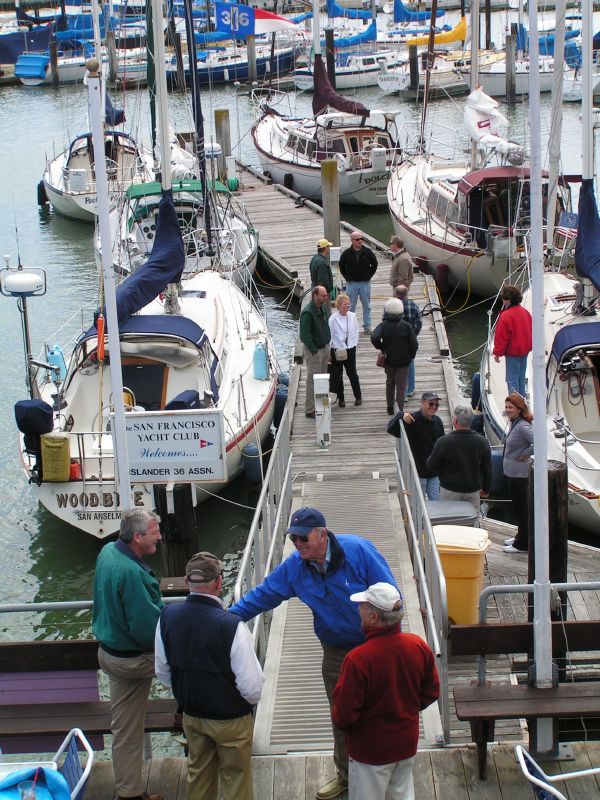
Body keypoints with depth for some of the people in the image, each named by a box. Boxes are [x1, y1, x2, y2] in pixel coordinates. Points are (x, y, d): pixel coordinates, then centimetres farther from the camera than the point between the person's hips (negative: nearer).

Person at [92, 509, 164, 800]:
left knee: (125, 729, 16)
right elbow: (147, 628, -27)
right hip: (136, 659, -9)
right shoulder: (131, 572, -30)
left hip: (110, 653, 9)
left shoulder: (107, 552, -1)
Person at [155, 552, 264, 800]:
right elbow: (252, 688, -25)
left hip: (191, 714, 5)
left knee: (198, 775, 25)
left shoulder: (167, 617, -14)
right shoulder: (232, 626, -30)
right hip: (231, 720, -4)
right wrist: (249, 699, -1)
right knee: (236, 780, 17)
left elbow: (162, 672, 1)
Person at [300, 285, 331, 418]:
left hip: (324, 347, 9)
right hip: (314, 350, -9)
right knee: (313, 380, -3)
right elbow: (305, 334, -23)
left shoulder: (322, 308, 6)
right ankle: (310, 410, 4)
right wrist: (314, 351, -21)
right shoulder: (307, 312, -23)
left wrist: (327, 347, 14)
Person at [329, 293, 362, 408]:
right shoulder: (333, 319, -12)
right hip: (337, 350, -2)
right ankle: (340, 398, 18)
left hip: (350, 349, 2)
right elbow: (330, 336, -8)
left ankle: (358, 396, 22)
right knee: (337, 375, 6)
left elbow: (356, 332, 8)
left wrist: (353, 344, -1)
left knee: (352, 373, 7)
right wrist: (329, 353, -7)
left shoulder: (352, 316, -2)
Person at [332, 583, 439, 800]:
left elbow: (344, 716, -22)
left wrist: (339, 720, 0)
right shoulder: (419, 646, -12)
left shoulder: (358, 659, -30)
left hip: (371, 751, -5)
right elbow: (431, 693, 2)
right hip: (407, 743, 5)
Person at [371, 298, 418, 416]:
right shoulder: (406, 326, -12)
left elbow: (374, 338, -28)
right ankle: (400, 411, -2)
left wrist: (381, 348, -10)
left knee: (390, 383, 22)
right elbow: (414, 344, -13)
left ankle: (390, 407, 31)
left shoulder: (383, 325, -11)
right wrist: (411, 355, 5)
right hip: (403, 360, -2)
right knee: (401, 386, 4)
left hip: (388, 359, 2)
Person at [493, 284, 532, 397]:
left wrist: (497, 353, -7)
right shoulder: (525, 311, 2)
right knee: (521, 378, 18)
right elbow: (530, 330, 12)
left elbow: (501, 337, -18)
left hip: (512, 352, -8)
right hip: (525, 350, 8)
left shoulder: (506, 316, -23)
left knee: (512, 379, 0)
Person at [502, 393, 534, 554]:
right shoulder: (514, 424, 9)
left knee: (521, 508, 0)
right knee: (518, 507, 20)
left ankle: (522, 544, 9)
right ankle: (521, 538, 32)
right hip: (512, 473, 10)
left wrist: (525, 455, -20)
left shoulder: (523, 426, -21)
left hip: (519, 474, -10)